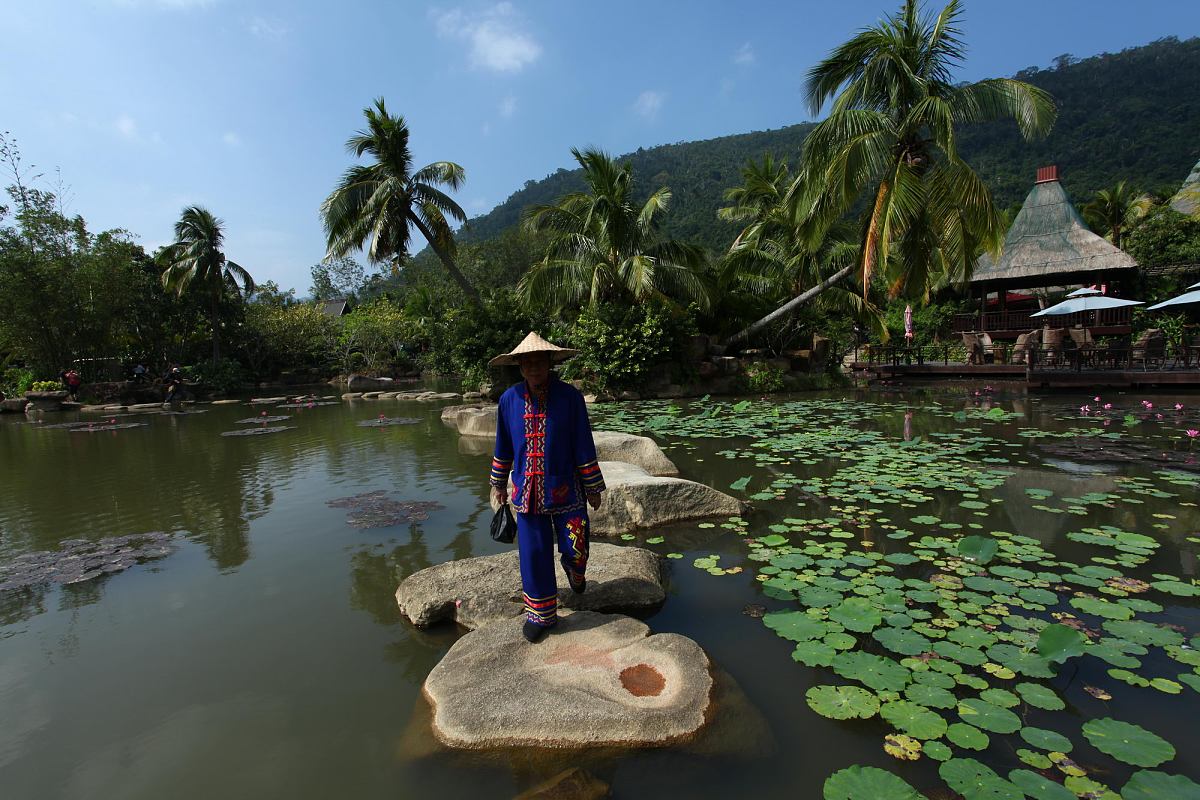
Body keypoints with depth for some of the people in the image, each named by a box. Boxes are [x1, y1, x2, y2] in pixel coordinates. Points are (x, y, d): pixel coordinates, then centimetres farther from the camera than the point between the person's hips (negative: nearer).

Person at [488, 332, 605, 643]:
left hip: (565, 490, -1)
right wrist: (498, 484, 15)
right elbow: (503, 446, 9)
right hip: (526, 491, 2)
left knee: (575, 550, 4)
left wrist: (593, 488, -1)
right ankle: (542, 614, 28)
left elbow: (584, 445, -5)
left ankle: (574, 569, 43)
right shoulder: (509, 400, -3)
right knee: (534, 554, 6)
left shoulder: (570, 397, -9)